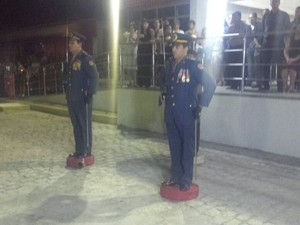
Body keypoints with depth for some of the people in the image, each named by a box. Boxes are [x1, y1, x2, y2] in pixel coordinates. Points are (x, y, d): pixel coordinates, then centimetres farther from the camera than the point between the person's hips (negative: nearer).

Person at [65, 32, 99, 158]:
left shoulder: (86, 58, -8)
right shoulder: (72, 60, 17)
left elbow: (94, 77, -14)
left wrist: (90, 94, -17)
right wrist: (68, 94, 16)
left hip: (82, 99, -8)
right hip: (72, 99, 8)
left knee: (85, 126, 0)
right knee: (76, 126, 13)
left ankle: (86, 152, 7)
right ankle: (78, 151, 21)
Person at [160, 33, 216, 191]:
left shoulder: (193, 66, -10)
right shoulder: (169, 64, 8)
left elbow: (211, 84, -11)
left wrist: (200, 105, -10)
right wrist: (164, 95, 14)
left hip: (186, 115, -5)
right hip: (170, 114, 6)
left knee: (187, 148, 5)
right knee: (174, 147, 13)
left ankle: (186, 181, 16)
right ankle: (175, 177, 26)